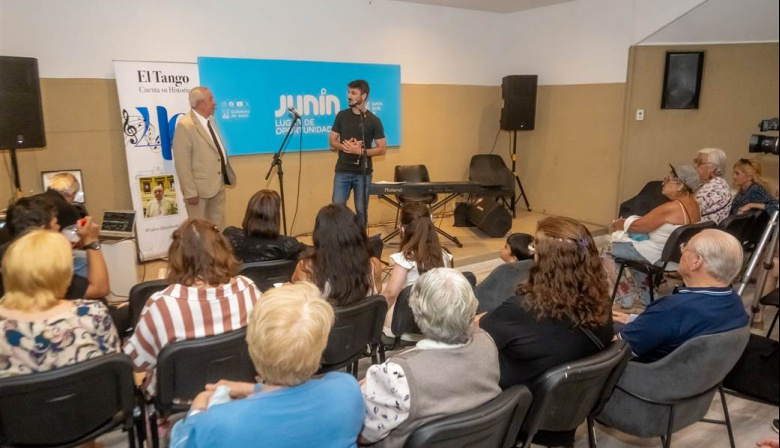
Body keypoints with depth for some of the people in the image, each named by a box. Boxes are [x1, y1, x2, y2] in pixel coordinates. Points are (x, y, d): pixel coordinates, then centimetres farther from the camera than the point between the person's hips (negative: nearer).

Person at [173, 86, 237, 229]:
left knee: (218, 228, 15)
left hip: (218, 185, 8)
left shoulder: (210, 120, 9)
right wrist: (190, 192, -19)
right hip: (199, 188, -7)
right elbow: (182, 163, -17)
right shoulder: (185, 126, -16)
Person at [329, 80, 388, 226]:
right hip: (342, 171, 2)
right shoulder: (342, 116, 4)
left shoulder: (373, 120, -4)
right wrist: (344, 146, -13)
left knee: (361, 210, 6)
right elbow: (332, 141, 9)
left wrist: (360, 150, -17)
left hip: (363, 173, -2)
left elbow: (382, 149, -4)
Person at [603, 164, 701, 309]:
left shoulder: (671, 208, -28)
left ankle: (626, 298, 10)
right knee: (633, 246, 31)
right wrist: (628, 222, 6)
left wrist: (621, 224, 1)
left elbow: (638, 226, -18)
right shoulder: (693, 204, 2)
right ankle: (646, 297, 31)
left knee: (607, 252, 4)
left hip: (659, 255, -9)